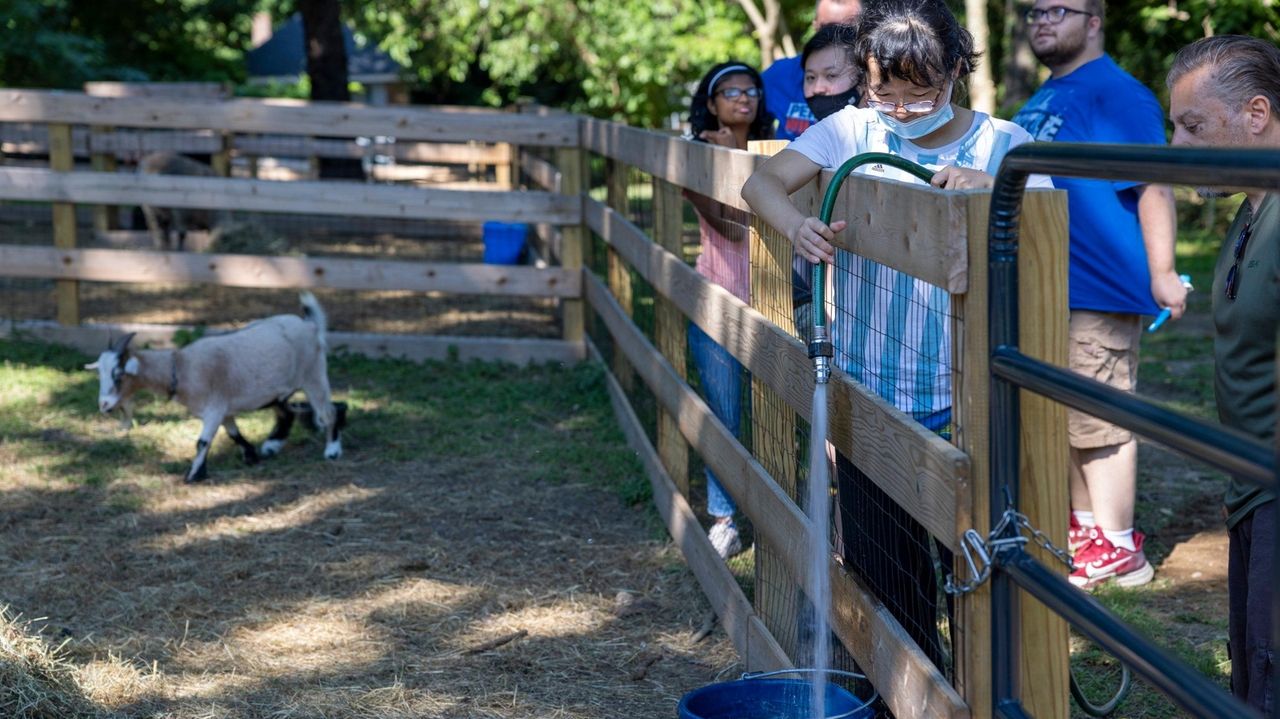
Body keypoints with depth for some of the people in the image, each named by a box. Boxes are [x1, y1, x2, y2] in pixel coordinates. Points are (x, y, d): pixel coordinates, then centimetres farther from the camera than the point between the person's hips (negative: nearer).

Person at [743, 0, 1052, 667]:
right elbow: (761, 182, -4)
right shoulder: (853, 131, 0)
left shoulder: (1002, 144, -2)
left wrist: (992, 189, -31)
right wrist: (797, 225, -25)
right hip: (868, 394, 2)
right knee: (881, 569, 11)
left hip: (964, 398, -1)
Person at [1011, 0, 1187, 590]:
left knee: (1099, 422, -4)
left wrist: (1162, 275, -24)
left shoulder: (1118, 95, -13)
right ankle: (1085, 526, 31)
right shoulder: (1043, 99, 14)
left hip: (1098, 293, -9)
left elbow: (1154, 186, -19)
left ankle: (1118, 551, 4)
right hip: (1045, 291, 10)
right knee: (1065, 419, 18)